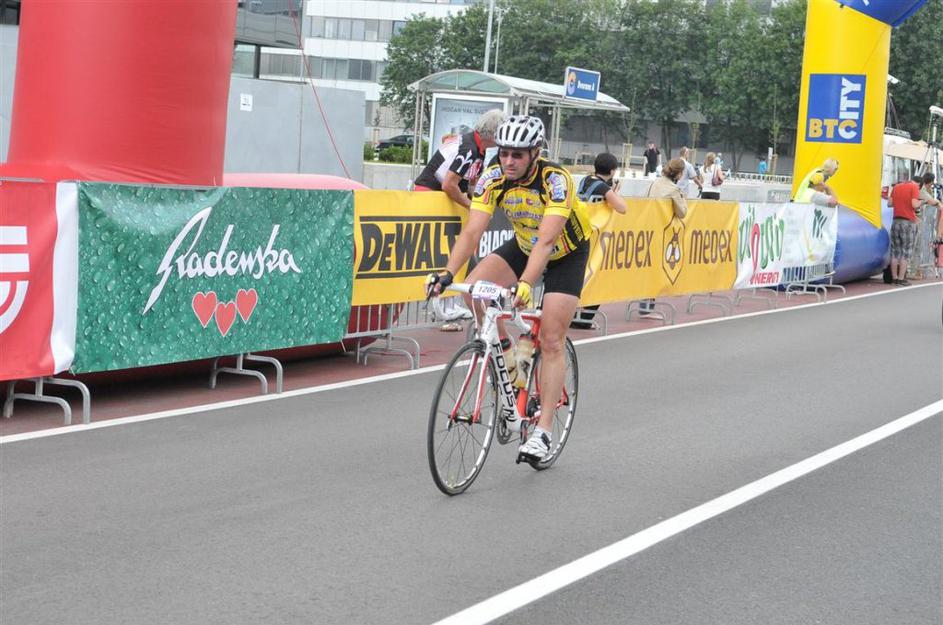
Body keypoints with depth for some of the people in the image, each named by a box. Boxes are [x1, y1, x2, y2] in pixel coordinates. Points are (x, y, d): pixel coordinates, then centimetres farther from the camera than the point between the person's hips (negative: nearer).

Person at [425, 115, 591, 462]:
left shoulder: (555, 180, -34)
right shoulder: (493, 179, -21)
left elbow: (546, 239, -43)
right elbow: (472, 231, -28)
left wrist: (525, 284, -57)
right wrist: (447, 274, -42)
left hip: (567, 254, -5)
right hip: (524, 246, 5)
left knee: (551, 341, -10)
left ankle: (543, 429, -6)